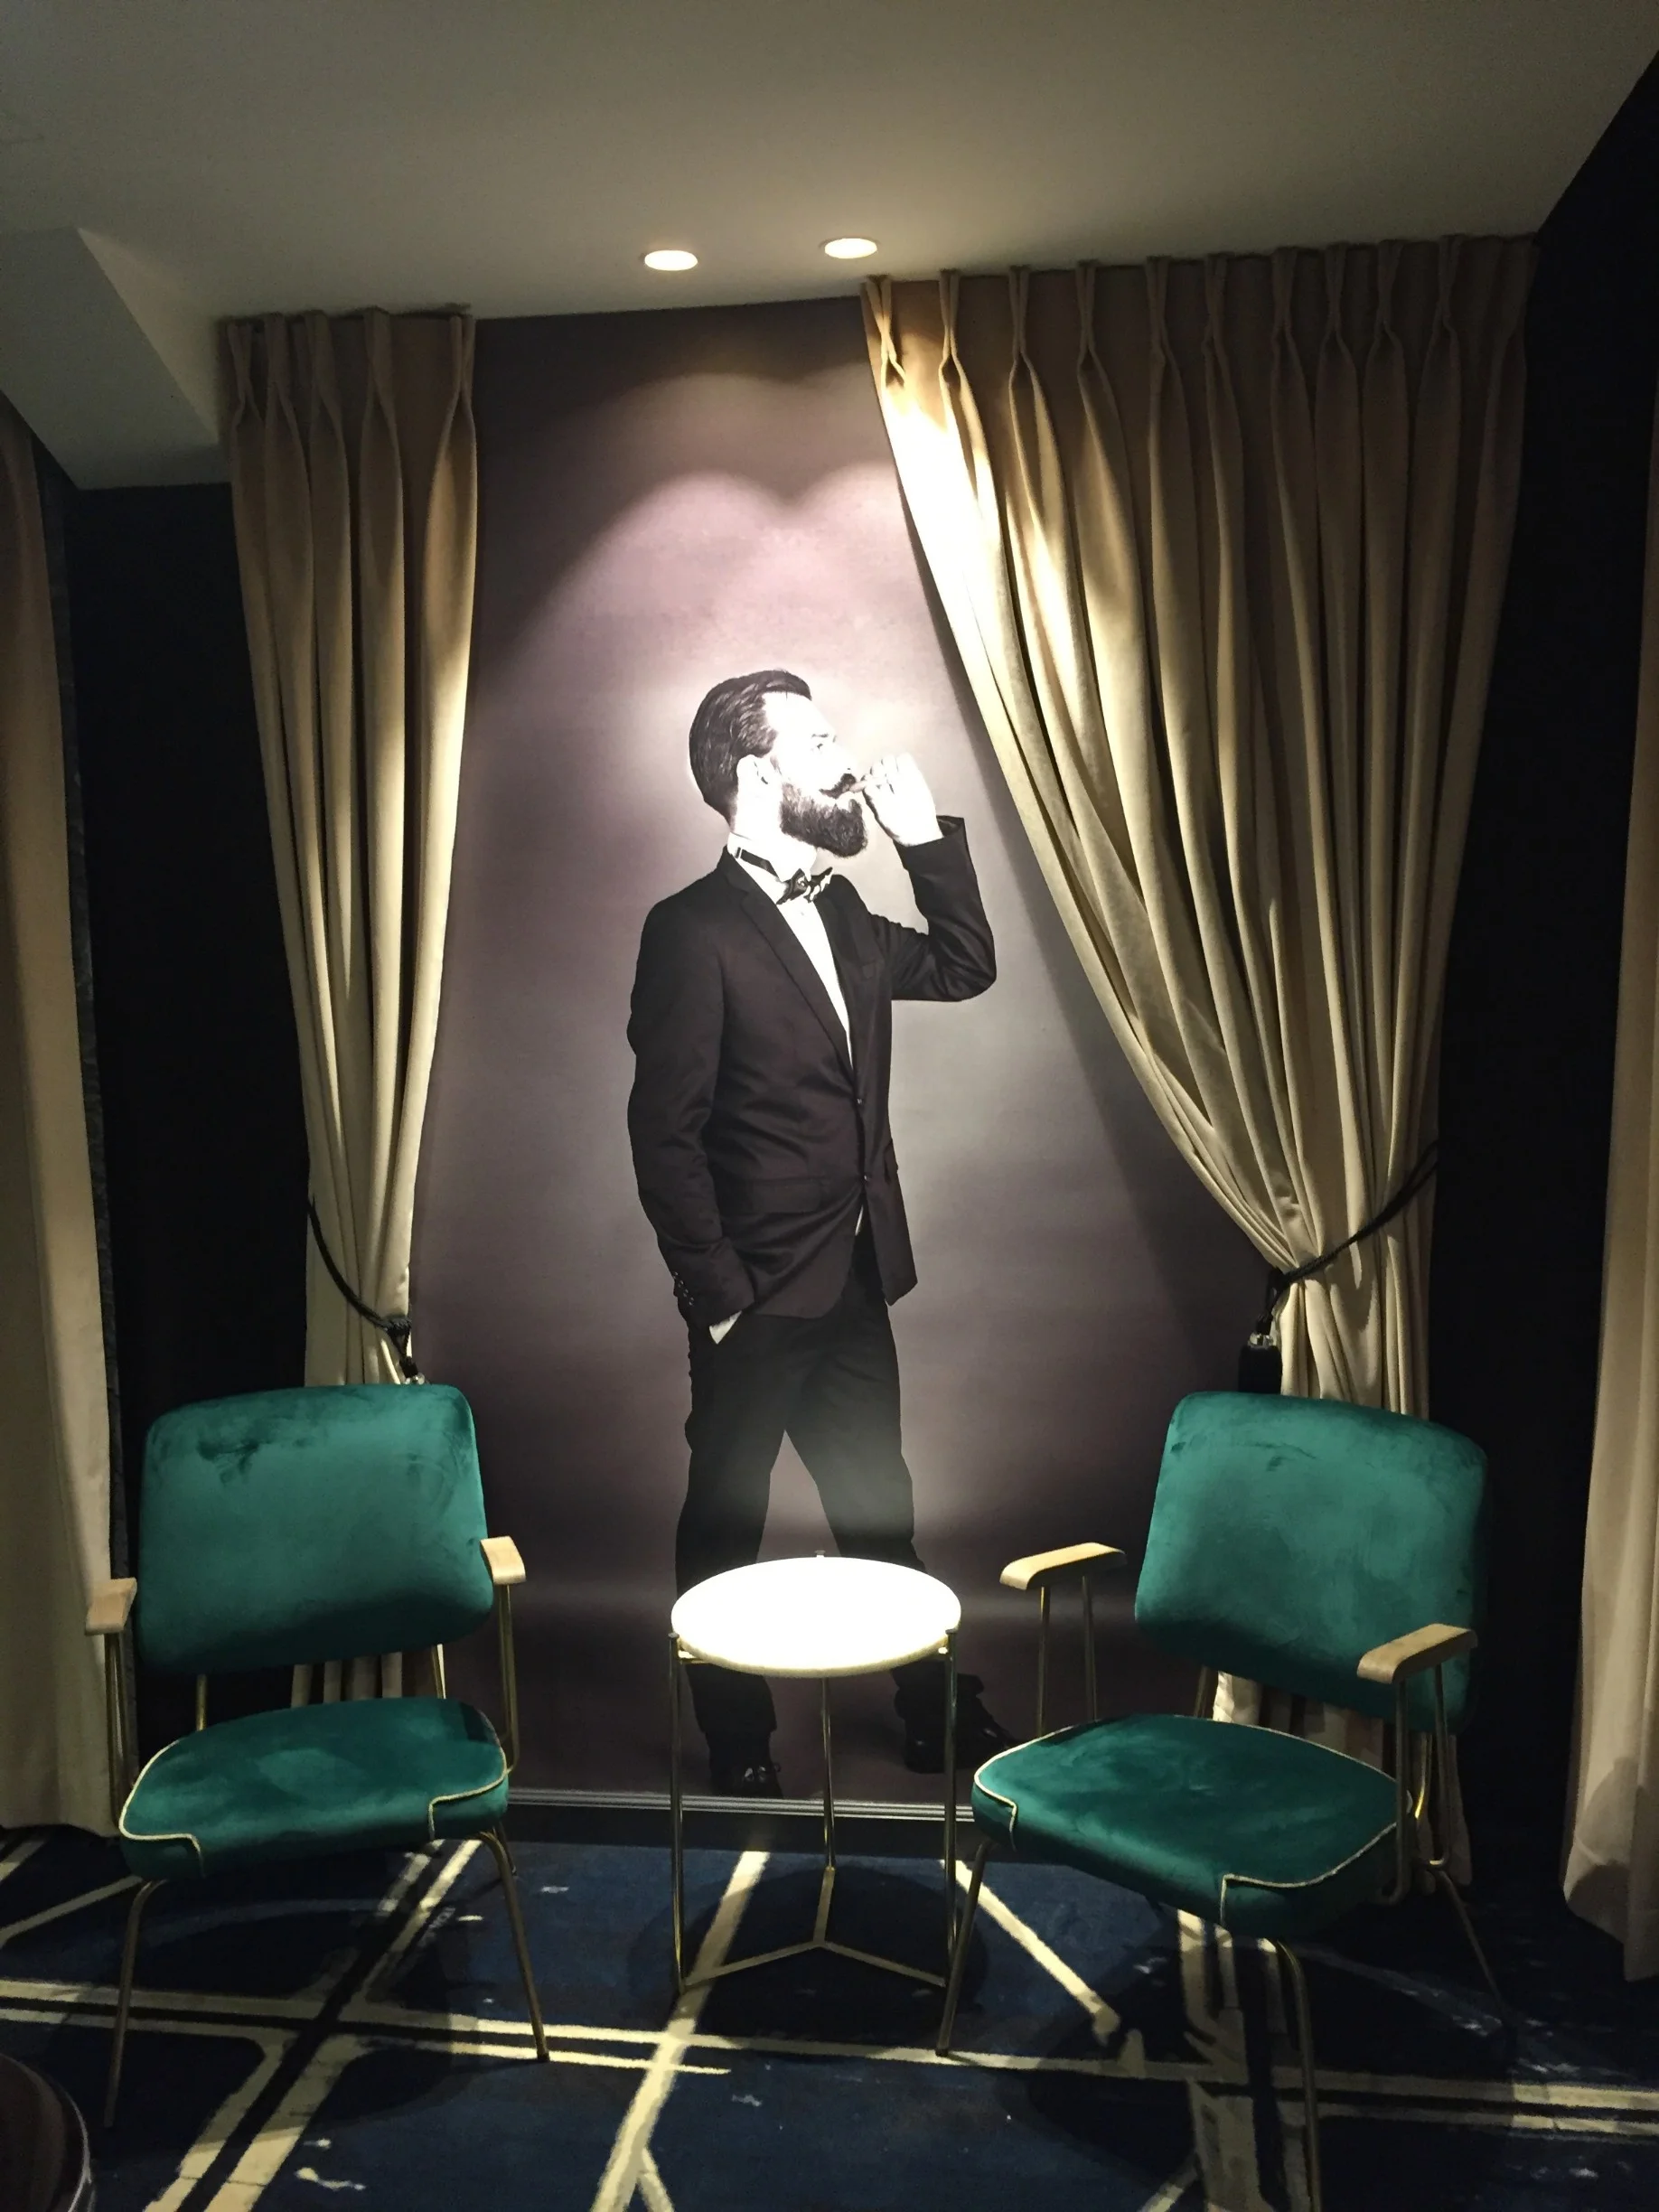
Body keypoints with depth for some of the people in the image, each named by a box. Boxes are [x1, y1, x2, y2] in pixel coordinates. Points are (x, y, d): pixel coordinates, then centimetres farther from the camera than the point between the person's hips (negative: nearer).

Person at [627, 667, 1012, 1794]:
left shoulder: (840, 913, 7)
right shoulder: (694, 930, -16)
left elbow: (965, 967, 18)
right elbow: (665, 1134, -17)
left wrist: (928, 834, 6)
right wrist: (718, 1297, -15)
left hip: (854, 1288, 7)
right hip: (758, 1304, -7)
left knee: (880, 1509, 20)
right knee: (727, 1526, 13)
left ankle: (934, 1711, 37)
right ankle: (739, 1745, 32)